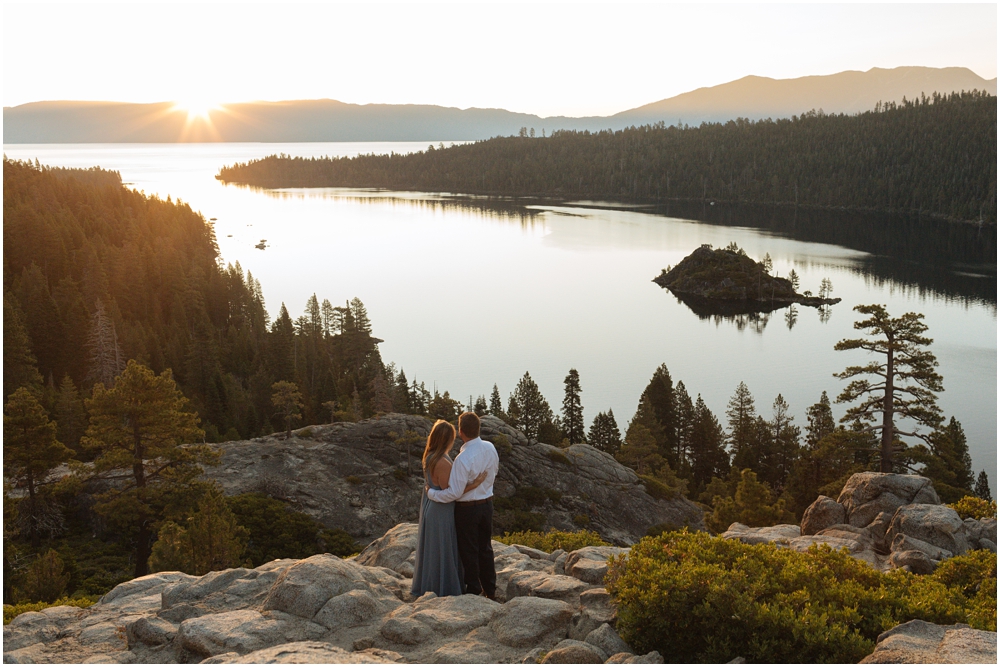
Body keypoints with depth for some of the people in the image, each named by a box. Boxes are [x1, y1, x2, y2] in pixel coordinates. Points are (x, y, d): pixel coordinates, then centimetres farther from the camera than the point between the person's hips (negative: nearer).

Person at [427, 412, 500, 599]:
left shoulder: (463, 458, -28)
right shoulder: (490, 448, -6)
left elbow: (455, 492, -24)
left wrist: (431, 493, -11)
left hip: (467, 509, -7)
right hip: (487, 504, 7)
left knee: (469, 551, 10)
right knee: (485, 548, 19)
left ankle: (474, 591, 21)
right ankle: (490, 590, 29)